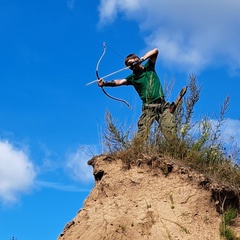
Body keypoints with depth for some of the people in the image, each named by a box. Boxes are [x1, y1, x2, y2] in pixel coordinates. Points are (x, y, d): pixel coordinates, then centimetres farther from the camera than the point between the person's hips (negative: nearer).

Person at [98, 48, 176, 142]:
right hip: (148, 108, -1)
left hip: (162, 105, 1)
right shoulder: (132, 77, 8)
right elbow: (119, 82, -8)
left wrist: (142, 59, -6)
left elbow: (155, 51, 5)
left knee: (170, 132, -11)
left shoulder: (148, 67, 13)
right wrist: (105, 83, -25)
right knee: (142, 132, -16)